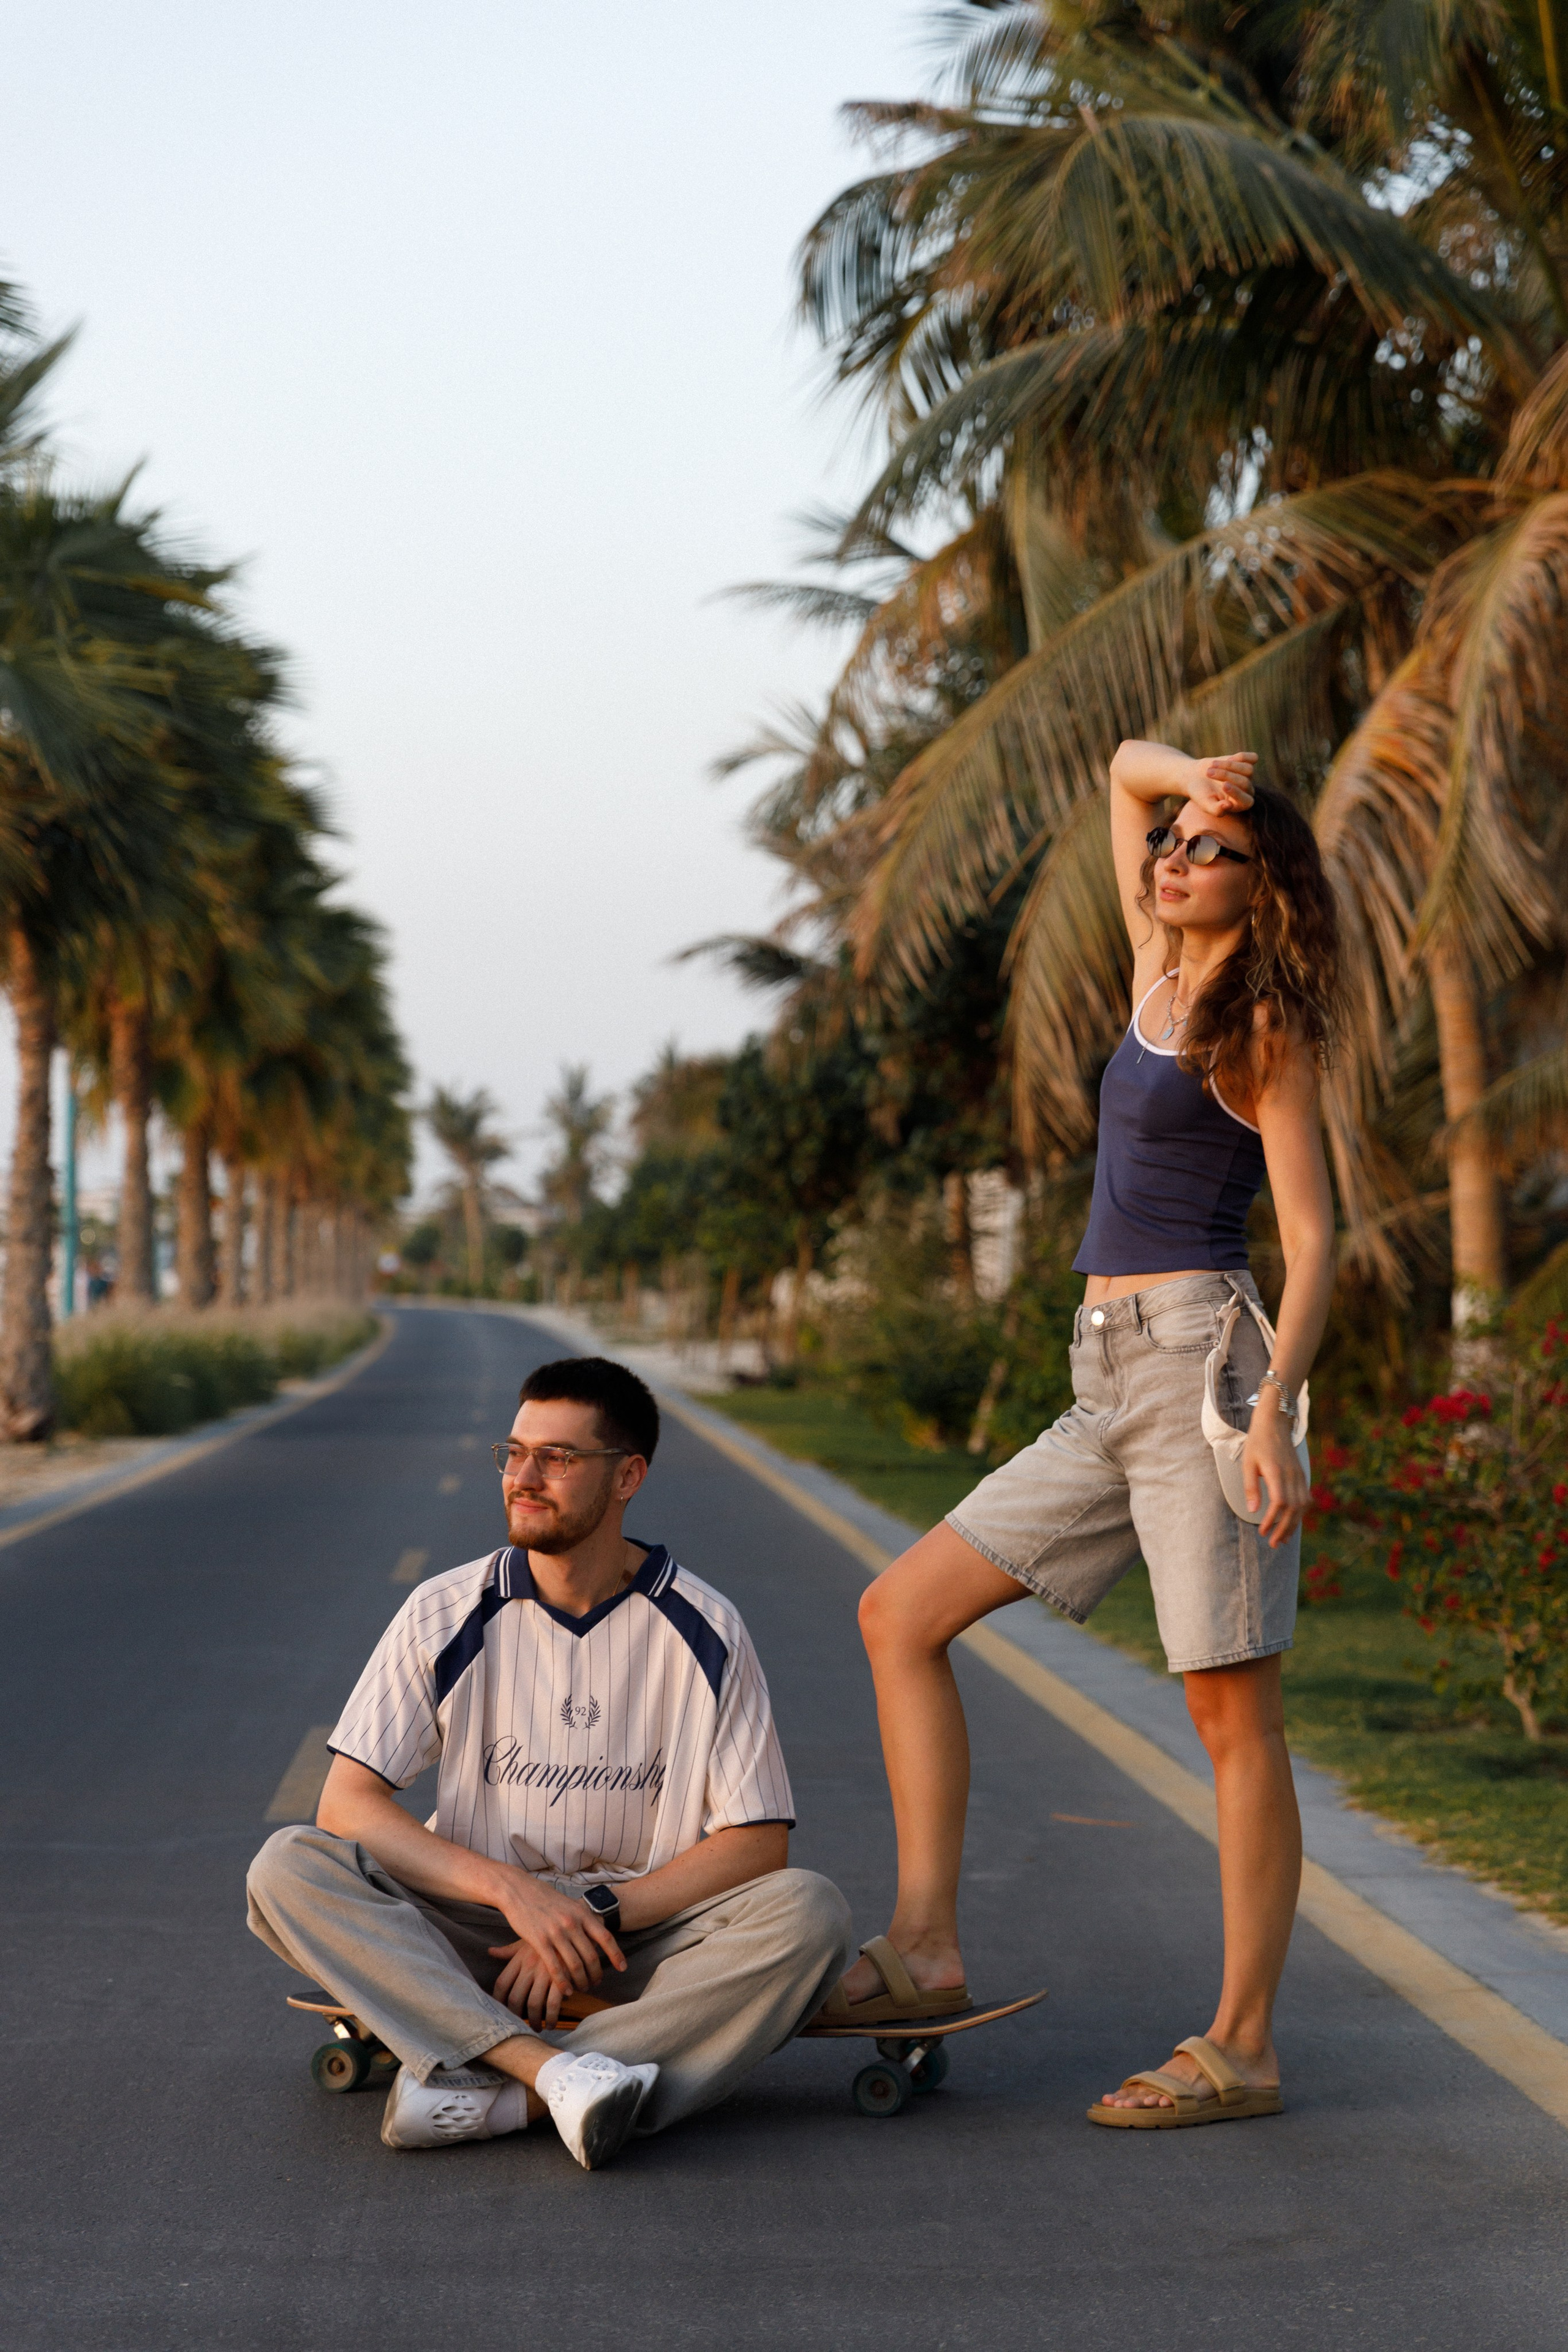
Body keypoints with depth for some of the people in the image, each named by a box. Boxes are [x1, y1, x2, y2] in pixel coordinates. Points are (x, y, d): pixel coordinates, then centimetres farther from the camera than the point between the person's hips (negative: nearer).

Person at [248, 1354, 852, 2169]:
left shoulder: (702, 1633, -4)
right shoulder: (447, 1614, -2)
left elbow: (758, 1844, -5)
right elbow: (347, 1803, -7)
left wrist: (594, 1914, -17)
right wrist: (511, 1888, -21)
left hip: (640, 1944, 0)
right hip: (472, 1938, 1)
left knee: (807, 1912, -29)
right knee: (288, 1868, -24)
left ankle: (488, 2096, -36)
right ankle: (555, 2072, -39)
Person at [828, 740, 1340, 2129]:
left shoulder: (1264, 1029, -3)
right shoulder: (1161, 976, 16)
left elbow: (1313, 1237, -9)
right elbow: (1128, 764, 29)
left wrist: (1274, 1409, -20)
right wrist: (1187, 777, 8)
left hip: (1200, 1360, -9)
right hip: (1109, 1392, 9)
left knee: (1232, 1711, -6)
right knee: (901, 1614, 4)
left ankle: (1243, 2050, -1)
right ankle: (925, 1949, 2)